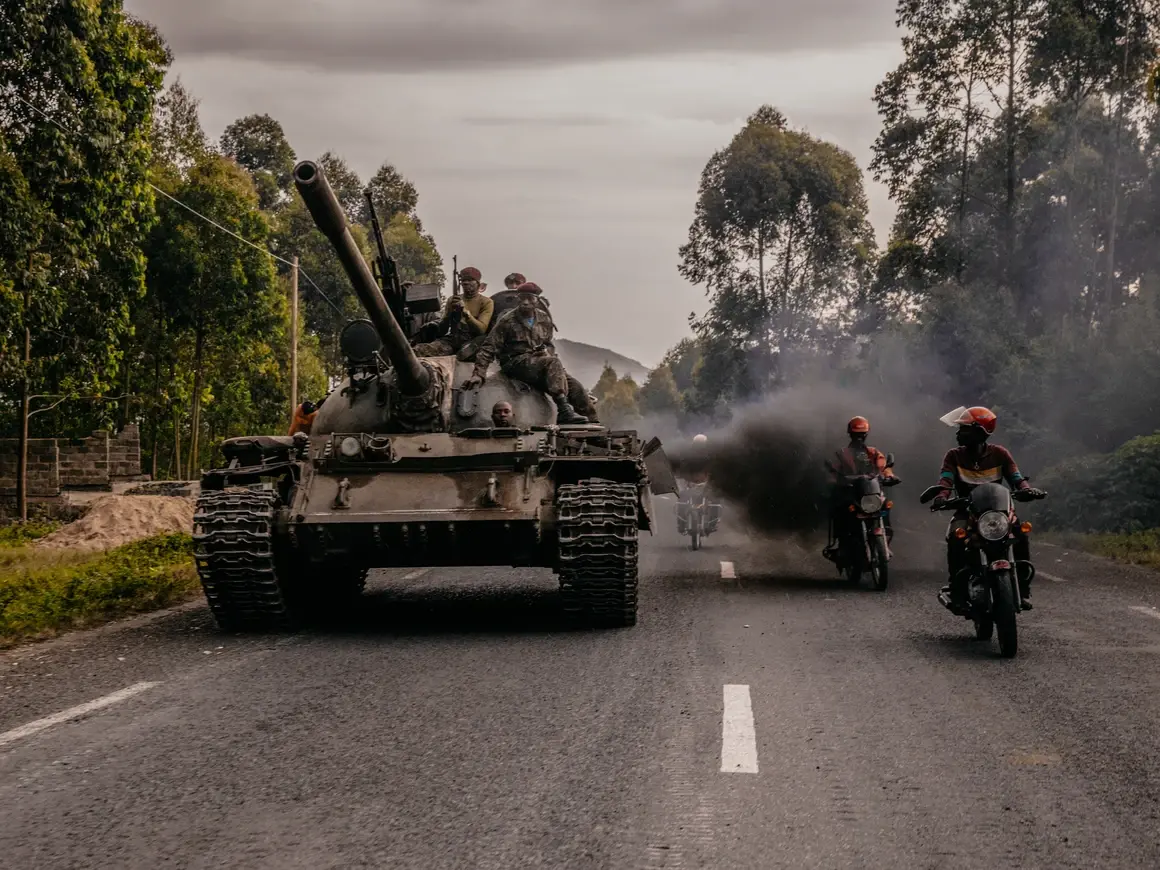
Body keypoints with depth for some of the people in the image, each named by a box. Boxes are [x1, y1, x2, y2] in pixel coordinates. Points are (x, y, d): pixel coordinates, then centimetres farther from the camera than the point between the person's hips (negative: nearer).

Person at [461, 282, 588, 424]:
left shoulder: (544, 319, 11)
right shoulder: (508, 321, -5)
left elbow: (548, 344, 25)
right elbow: (488, 349, -6)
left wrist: (547, 352, 0)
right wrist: (478, 374, -15)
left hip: (539, 361, 6)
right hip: (516, 363, -6)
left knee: (571, 381, -19)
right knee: (554, 363, -32)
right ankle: (564, 410, -39)